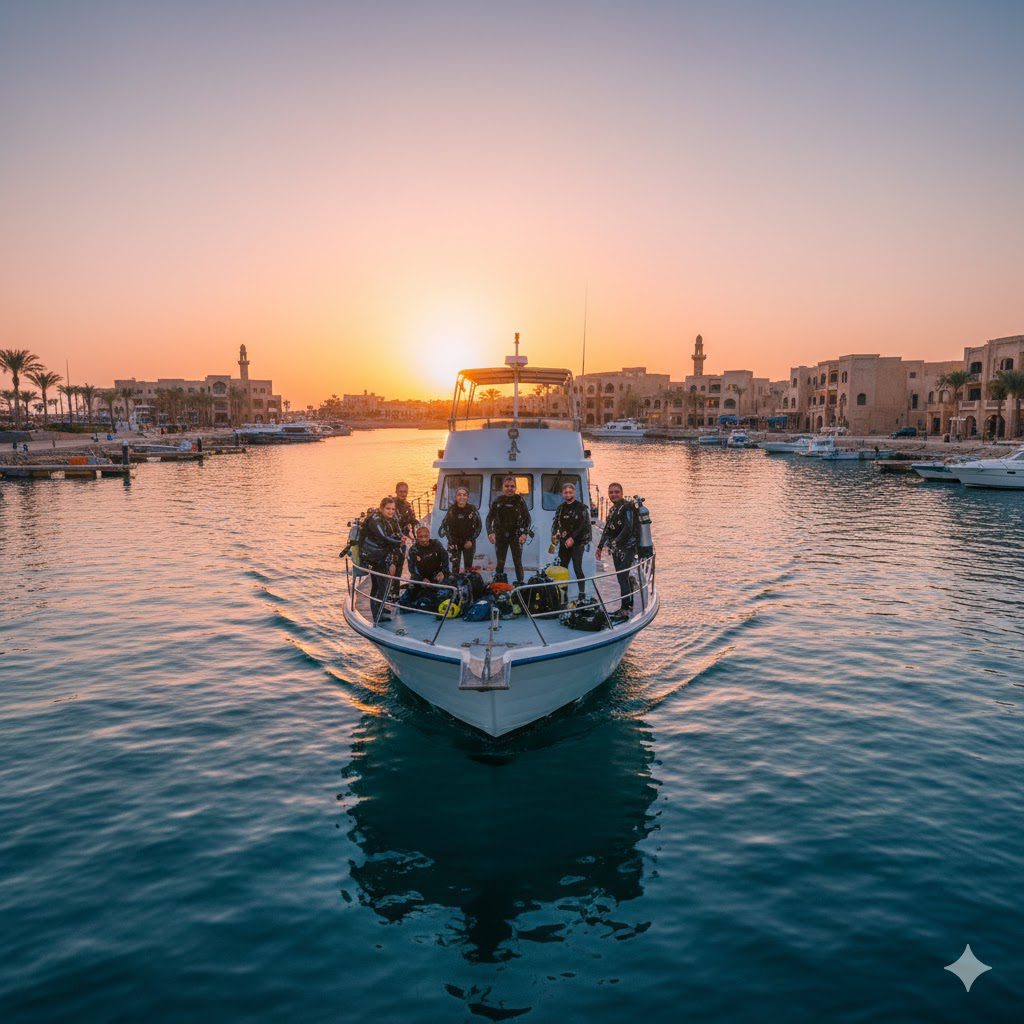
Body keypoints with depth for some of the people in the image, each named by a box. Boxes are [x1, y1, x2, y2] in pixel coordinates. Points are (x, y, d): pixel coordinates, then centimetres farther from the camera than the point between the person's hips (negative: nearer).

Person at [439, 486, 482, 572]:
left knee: (468, 567, 2)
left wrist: (471, 540, -6)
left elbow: (479, 526, 1)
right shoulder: (451, 510, -2)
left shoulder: (472, 509, -4)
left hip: (469, 543, 0)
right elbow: (444, 525, 6)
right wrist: (450, 541, -2)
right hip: (455, 543, 0)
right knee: (455, 567, -4)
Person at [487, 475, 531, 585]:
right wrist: (490, 532, -11)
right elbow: (490, 517, 3)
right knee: (500, 564, 6)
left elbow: (527, 518, -1)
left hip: (516, 536, -1)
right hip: (500, 536, 2)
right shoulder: (497, 500, 2)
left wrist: (524, 533, -12)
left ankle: (521, 584, 4)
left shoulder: (520, 500, -2)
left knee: (518, 563, -2)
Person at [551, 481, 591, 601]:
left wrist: (572, 538, -21)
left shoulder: (581, 507, -4)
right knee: (562, 569, 7)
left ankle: (582, 594, -4)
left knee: (577, 568, -10)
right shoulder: (560, 508, 15)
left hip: (577, 543, -6)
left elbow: (583, 526, -13)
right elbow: (555, 524, 16)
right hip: (564, 543, 6)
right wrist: (554, 537, -1)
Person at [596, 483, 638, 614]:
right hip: (617, 549, 9)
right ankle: (630, 604, 21)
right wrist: (600, 546, 18)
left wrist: (615, 542, -23)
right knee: (622, 577, 12)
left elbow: (628, 528, -21)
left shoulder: (627, 507, -11)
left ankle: (625, 607, -9)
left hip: (627, 547, -9)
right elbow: (607, 529, 21)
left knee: (623, 577, -12)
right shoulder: (613, 509, 17)